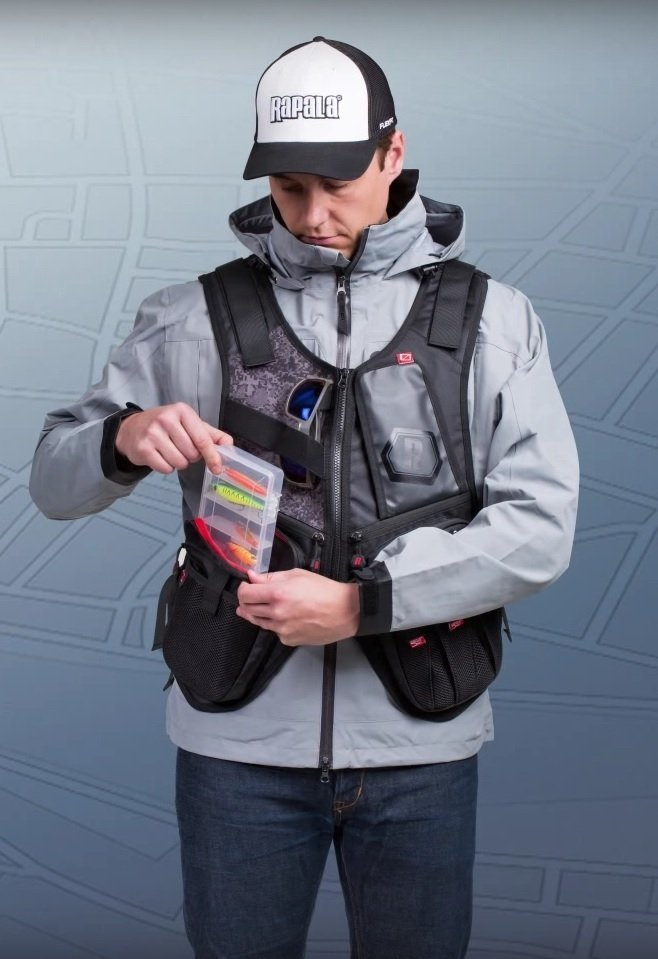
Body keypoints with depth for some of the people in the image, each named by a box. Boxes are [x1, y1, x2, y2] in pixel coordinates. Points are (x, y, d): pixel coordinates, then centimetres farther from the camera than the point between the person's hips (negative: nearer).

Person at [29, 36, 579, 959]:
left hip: (419, 742, 0)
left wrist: (363, 603, -18)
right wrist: (125, 439, -18)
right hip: (240, 735, 0)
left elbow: (540, 527, -8)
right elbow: (55, 481, 5)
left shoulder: (492, 320, 0)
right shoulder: (193, 318, 2)